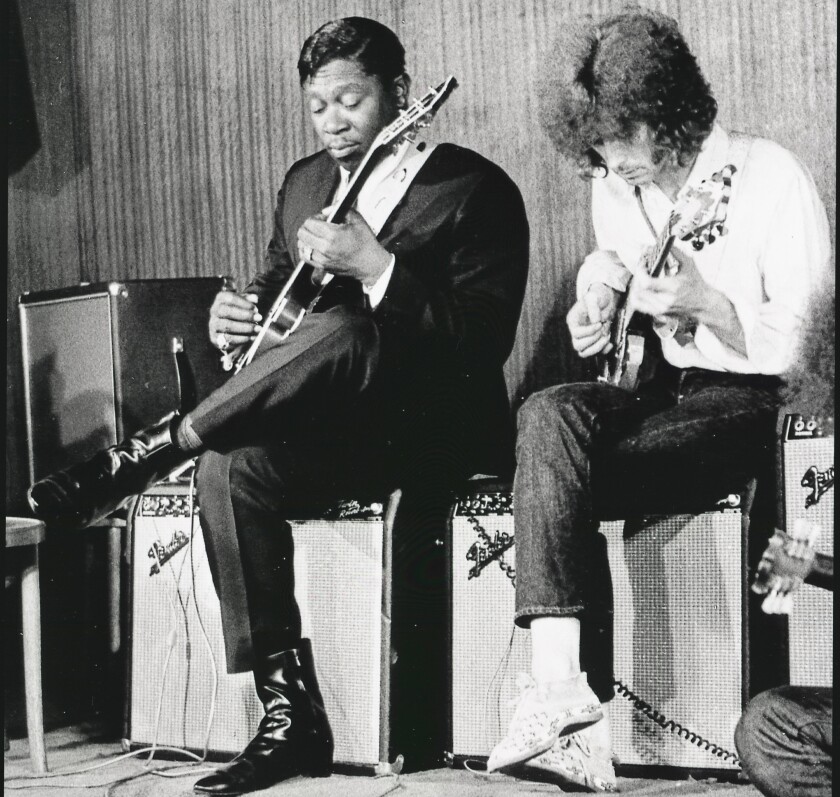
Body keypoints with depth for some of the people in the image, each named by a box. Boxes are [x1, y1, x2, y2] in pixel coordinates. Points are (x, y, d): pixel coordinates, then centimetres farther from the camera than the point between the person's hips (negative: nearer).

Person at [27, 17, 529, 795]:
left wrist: (375, 266, -22)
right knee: (229, 467, -28)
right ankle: (290, 717, -26)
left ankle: (145, 453, -27)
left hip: (438, 428, -6)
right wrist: (241, 314, 1)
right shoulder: (304, 182, 17)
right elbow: (276, 289, 26)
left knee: (340, 330, -37)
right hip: (328, 427, 6)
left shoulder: (476, 188, -3)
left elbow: (485, 339, -13)